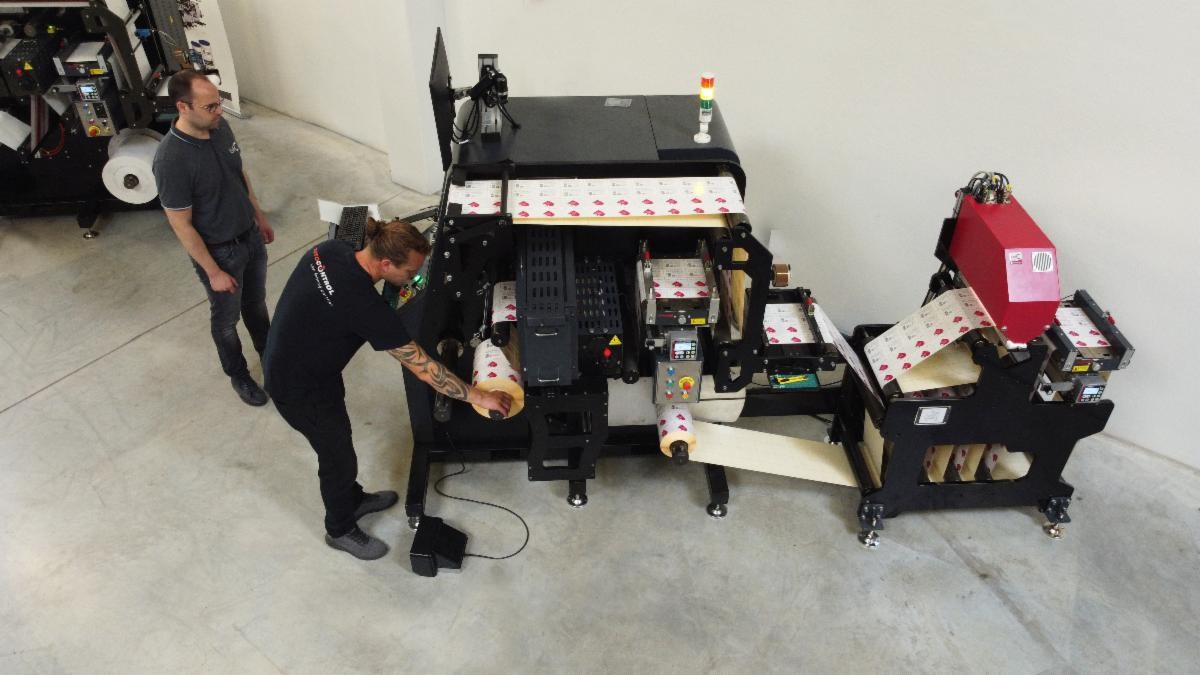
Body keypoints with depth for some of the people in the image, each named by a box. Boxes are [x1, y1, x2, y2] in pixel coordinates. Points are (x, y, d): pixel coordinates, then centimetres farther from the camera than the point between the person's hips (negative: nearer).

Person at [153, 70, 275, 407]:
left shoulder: (220, 126, -10)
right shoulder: (171, 160, -31)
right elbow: (181, 226, -22)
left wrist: (260, 217, 16)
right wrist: (213, 271, -16)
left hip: (250, 235, 6)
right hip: (219, 251, -6)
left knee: (256, 303, 28)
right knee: (226, 318, 18)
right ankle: (238, 374, 42)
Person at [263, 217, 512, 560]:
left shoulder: (331, 249, -14)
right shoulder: (366, 307, -36)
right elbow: (424, 369, -30)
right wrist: (479, 397, -22)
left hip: (287, 359, 8)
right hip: (301, 390, -8)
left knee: (337, 436, 28)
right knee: (338, 457, 14)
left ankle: (353, 499, 53)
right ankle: (340, 530, 40)